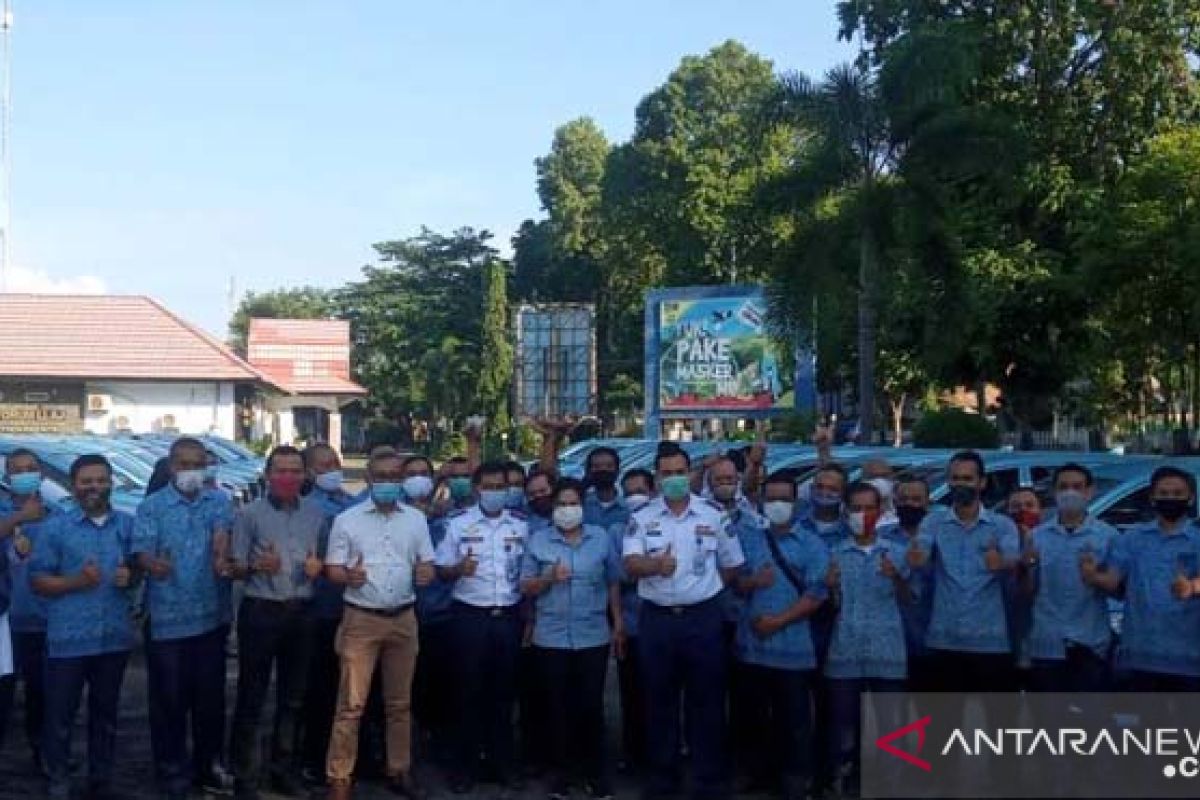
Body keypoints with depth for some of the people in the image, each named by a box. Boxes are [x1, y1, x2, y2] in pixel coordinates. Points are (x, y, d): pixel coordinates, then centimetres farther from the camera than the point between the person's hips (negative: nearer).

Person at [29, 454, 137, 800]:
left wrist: (130, 577, -7)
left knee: (105, 712, 14)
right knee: (59, 714, 3)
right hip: (68, 638, -3)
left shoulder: (128, 525, 7)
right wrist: (76, 582, -19)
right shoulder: (56, 529, -2)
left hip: (115, 637, 3)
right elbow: (37, 580, -4)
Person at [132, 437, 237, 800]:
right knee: (169, 699, 4)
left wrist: (221, 558, -35)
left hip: (212, 617, 3)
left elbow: (222, 535, -12)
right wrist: (153, 563, -36)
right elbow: (142, 551, -12)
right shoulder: (152, 506, -1)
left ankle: (208, 766, 27)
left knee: (211, 697, 12)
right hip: (168, 619, -2)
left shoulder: (219, 502, 6)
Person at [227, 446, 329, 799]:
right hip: (260, 611, -4)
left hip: (301, 613, 4)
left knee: (294, 696, 12)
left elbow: (327, 561, 16)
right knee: (251, 696, 1)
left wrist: (319, 565, -6)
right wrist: (258, 566, -23)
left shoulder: (316, 515, 7)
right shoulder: (250, 514, -4)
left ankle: (284, 769, 26)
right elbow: (236, 569, -4)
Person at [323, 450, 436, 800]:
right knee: (351, 704, -5)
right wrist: (349, 576, -23)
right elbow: (332, 569, -1)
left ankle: (399, 771, 24)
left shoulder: (416, 519, 7)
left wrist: (425, 573, -13)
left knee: (400, 702, 13)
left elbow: (427, 565, 10)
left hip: (404, 619, 3)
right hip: (361, 620, -3)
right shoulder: (347, 520, -2)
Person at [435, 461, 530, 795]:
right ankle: (467, 764, 14)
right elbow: (442, 571, 1)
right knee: (471, 691, 4)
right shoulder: (458, 524, 0)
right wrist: (459, 568, -21)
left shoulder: (521, 526, 6)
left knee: (504, 691, 9)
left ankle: (501, 762, 21)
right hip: (470, 616, -2)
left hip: (508, 616, 2)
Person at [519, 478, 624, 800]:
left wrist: (618, 625, 8)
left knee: (591, 705, 4)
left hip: (594, 636, 0)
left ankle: (595, 771, 19)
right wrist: (549, 578, -17)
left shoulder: (602, 538, 3)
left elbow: (613, 584, 9)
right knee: (558, 706, 7)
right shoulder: (538, 540, 1)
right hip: (551, 638, 0)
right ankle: (561, 772, 20)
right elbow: (526, 588, 1)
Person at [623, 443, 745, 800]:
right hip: (657, 618, 1)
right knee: (659, 699, 10)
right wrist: (656, 565, -30)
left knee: (706, 700, 5)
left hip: (703, 617, -1)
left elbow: (732, 566, 10)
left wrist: (703, 587, 3)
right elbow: (631, 564, -10)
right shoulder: (641, 519, 2)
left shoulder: (714, 516, 1)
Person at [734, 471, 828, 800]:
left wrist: (778, 621, -15)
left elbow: (816, 593, -8)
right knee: (759, 714, 14)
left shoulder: (812, 544, -1)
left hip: (792, 646, -3)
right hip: (753, 643, 3)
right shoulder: (748, 539, 10)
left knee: (794, 717, 3)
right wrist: (752, 581, -16)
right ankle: (763, 771, 28)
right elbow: (733, 582, 7)